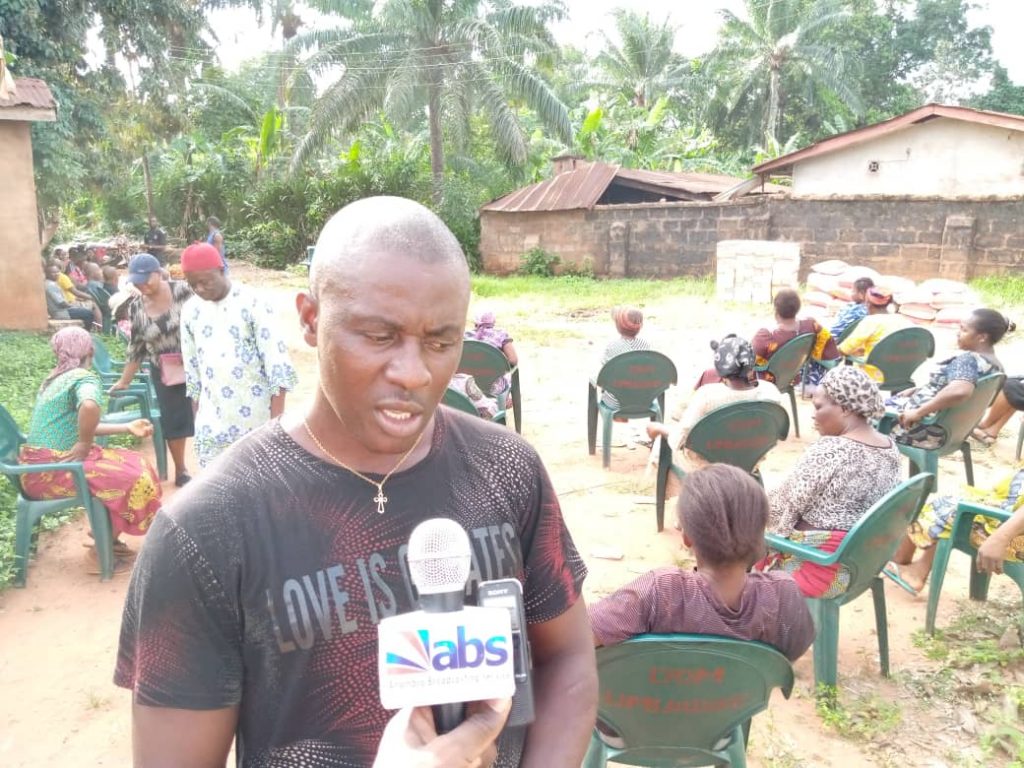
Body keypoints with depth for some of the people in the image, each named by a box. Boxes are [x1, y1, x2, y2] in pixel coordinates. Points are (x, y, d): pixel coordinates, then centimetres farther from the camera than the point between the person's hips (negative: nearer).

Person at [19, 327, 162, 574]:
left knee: (125, 463, 16)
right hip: (50, 470, -9)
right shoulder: (84, 378, -14)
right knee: (135, 475, -10)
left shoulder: (55, 378, 15)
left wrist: (127, 428, 19)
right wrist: (85, 446, -22)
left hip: (37, 467, 9)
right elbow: (89, 407, -37)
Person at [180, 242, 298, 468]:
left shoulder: (253, 303, -12)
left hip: (255, 418, -5)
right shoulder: (191, 310, 5)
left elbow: (276, 361, -13)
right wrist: (197, 419, 14)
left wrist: (277, 422, -16)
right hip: (213, 421, 5)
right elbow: (191, 368, 13)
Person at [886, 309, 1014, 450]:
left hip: (929, 430, -10)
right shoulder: (994, 364, 5)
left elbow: (959, 391, -44)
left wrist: (918, 412, -35)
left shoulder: (968, 359, -25)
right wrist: (918, 390, 13)